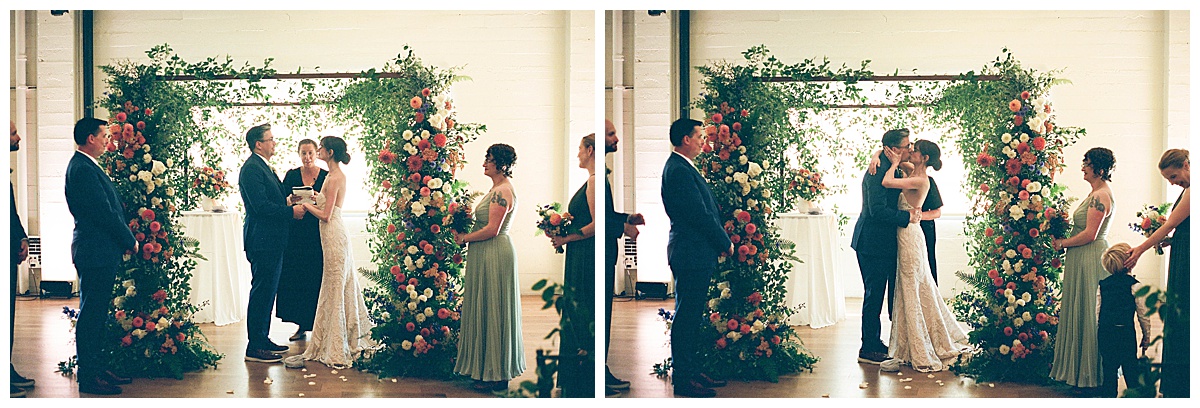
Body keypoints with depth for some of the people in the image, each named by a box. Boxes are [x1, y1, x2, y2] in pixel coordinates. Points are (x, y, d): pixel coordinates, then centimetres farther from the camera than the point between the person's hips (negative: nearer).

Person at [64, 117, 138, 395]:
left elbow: (110, 208, 17)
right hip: (95, 251, -11)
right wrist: (130, 241, -8)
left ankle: (98, 369, 22)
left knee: (96, 313, 15)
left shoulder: (84, 166, 17)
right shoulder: (83, 169, -17)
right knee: (91, 314, -5)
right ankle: (89, 377, 0)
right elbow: (105, 213, -19)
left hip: (99, 250, 11)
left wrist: (124, 240, 12)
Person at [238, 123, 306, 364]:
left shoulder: (264, 168, 19)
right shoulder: (251, 169, -14)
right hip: (262, 241, -11)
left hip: (272, 241, 11)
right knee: (261, 293, -8)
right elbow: (260, 205, -22)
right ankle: (254, 347, -4)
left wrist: (292, 204, 6)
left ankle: (263, 339, 24)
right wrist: (291, 211, -16)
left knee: (268, 292, 15)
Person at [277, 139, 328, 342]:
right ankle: (301, 324, 14)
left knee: (316, 278, -3)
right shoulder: (291, 175, 8)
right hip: (295, 235, 2)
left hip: (317, 235, -2)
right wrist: (291, 200, -15)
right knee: (295, 278, 4)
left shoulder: (326, 176, 2)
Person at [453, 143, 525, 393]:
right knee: (485, 311, 14)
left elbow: (492, 230, -22)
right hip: (486, 255, 11)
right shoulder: (497, 189, 15)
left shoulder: (502, 192, -17)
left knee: (493, 312, -4)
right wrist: (465, 234, 7)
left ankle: (497, 375, 4)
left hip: (495, 254, -11)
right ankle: (487, 368, 21)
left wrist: (464, 239, -10)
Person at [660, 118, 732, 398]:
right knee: (687, 316, -4)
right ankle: (683, 378, 1)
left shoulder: (681, 167, 16)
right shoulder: (679, 171, -18)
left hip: (696, 254, 11)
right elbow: (701, 215, -19)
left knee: (693, 315, 15)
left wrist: (721, 241, 12)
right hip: (691, 254, -11)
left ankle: (693, 371, 23)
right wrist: (726, 243, -7)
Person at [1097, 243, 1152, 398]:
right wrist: (1146, 335, 10)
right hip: (1125, 332, -4)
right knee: (1130, 368, 5)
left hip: (1104, 332, 4)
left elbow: (1098, 312, 9)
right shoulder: (1134, 286, -5)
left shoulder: (1102, 285, 7)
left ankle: (1108, 396, 9)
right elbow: (1143, 314, -2)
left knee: (1108, 368, 8)